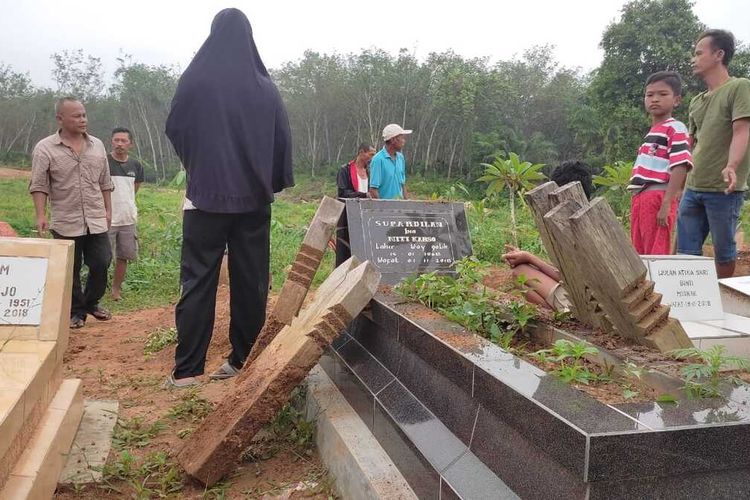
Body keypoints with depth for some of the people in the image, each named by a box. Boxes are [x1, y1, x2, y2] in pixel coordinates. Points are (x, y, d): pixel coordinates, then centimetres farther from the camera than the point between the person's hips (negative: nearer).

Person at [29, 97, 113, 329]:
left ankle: (91, 303, 27)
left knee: (101, 264, 5)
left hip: (96, 221, 3)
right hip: (65, 223, -3)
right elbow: (39, 185, -6)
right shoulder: (45, 148, -4)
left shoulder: (97, 145, 8)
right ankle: (76, 311, 20)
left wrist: (108, 210, 10)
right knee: (70, 270, 6)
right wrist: (41, 216, -14)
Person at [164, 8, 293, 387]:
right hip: (253, 197, 2)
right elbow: (283, 141, 2)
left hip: (206, 194, -1)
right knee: (251, 281, 9)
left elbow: (174, 130, 7)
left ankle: (186, 369, 2)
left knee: (198, 281, 3)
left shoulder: (194, 80, -3)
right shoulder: (266, 88, 1)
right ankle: (244, 360, 16)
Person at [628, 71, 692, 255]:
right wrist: (637, 200, 18)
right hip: (640, 198, 9)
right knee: (640, 253, 13)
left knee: (656, 253, -5)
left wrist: (666, 203, -22)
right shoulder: (652, 131, 20)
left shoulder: (675, 129, -6)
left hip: (658, 198, -9)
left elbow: (680, 167, -16)